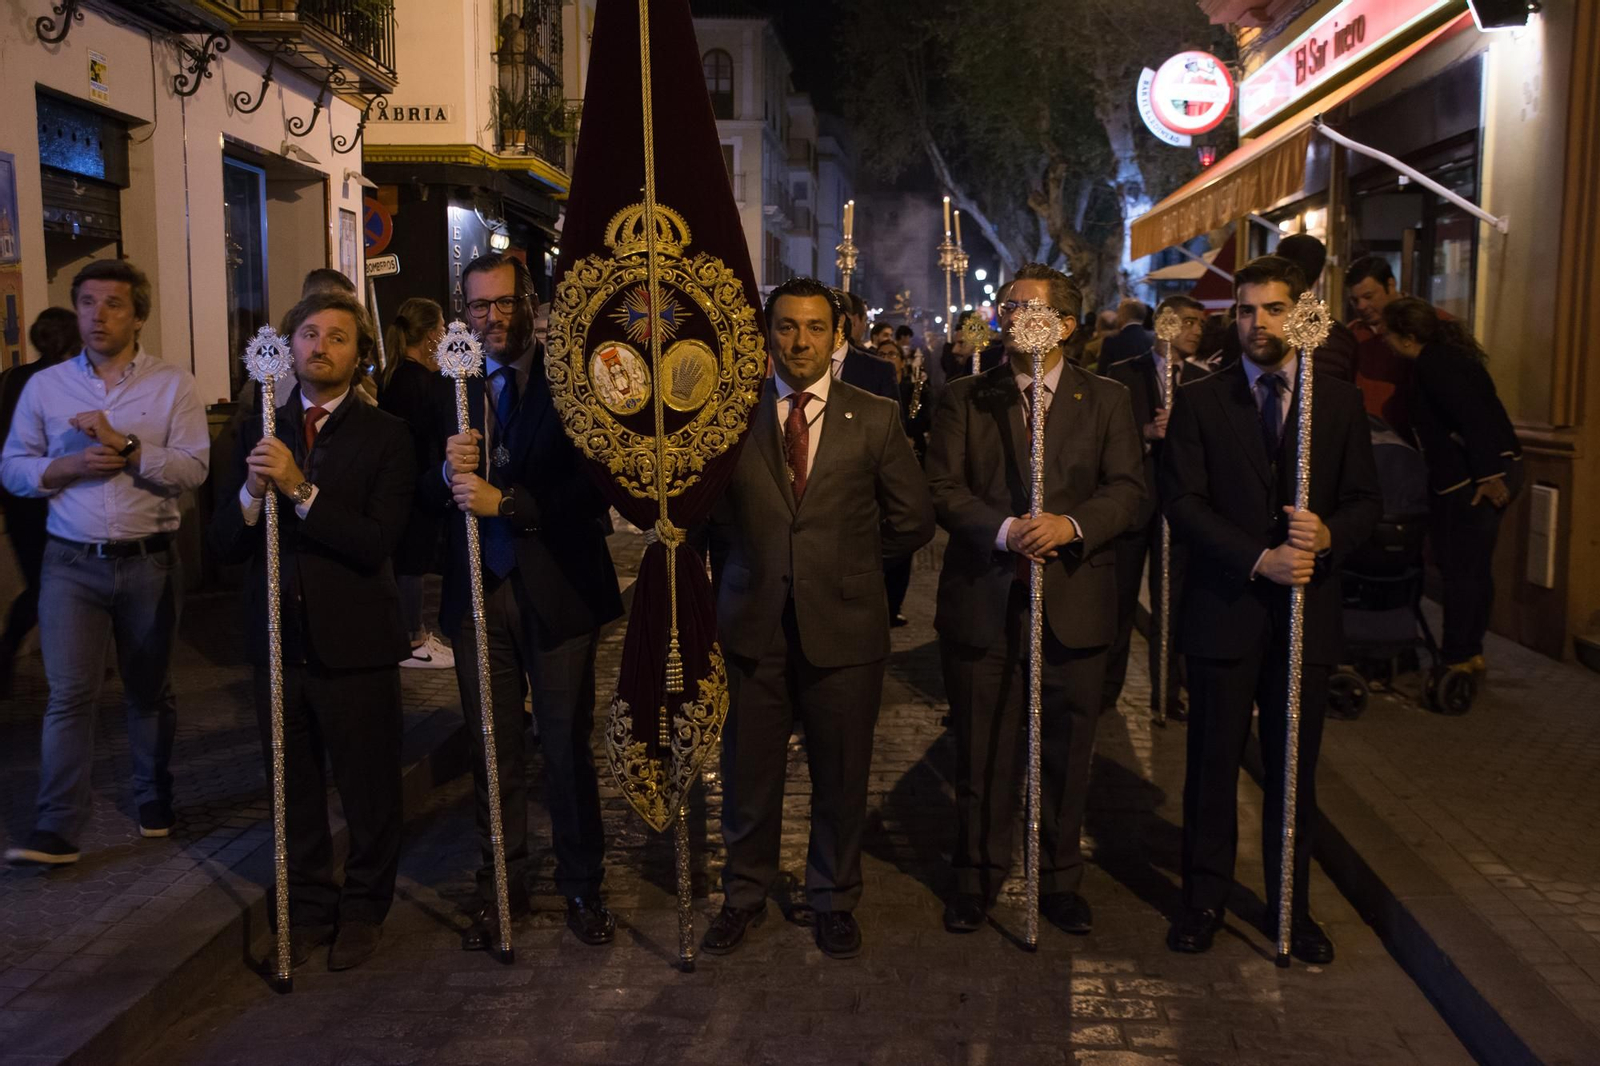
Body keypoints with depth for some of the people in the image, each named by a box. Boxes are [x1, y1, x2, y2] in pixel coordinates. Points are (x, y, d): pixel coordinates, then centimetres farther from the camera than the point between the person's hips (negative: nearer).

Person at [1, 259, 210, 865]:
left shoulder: (173, 386, 1)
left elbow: (193, 468, -10)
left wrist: (124, 445, -20)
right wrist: (67, 466, -12)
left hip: (149, 561, 0)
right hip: (72, 562, 0)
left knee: (150, 689, 13)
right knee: (70, 691, -6)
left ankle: (154, 802, 29)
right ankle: (57, 829, -1)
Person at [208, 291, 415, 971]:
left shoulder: (385, 436, -5)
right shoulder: (260, 433, 6)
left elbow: (377, 544, -17)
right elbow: (224, 546, 2)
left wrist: (300, 489, -24)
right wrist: (252, 493, -17)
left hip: (354, 644, -4)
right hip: (278, 640, 4)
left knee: (368, 790, 9)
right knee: (295, 789, 16)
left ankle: (363, 910, 29)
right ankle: (308, 908, 34)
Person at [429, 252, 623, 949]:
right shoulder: (453, 391, 8)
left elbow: (594, 485, -12)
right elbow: (427, 492, 6)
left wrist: (506, 502, -19)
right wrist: (448, 472, -16)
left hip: (557, 591, -3)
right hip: (478, 593, 3)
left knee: (568, 747, 6)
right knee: (493, 750, 11)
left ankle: (581, 885, 22)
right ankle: (501, 885, 25)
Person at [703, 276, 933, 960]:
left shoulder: (875, 419, 1)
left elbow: (912, 520, 6)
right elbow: (708, 513, 10)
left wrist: (847, 563, 7)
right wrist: (746, 564, 3)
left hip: (842, 625, 0)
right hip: (751, 622, 0)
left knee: (841, 775, 10)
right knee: (747, 771, 10)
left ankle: (834, 898, 32)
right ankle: (745, 893, 33)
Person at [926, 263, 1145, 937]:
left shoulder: (1106, 401, 7)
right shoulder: (964, 399, 6)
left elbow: (1128, 490, -1)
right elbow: (943, 489, -3)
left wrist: (1071, 525, -19)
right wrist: (1004, 529, -19)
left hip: (1075, 604, 1)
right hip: (983, 603, 0)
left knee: (1067, 754, 11)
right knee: (982, 753, 8)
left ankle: (1060, 880, 27)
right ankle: (977, 879, 24)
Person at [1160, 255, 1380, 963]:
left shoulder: (1339, 403, 6)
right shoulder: (1199, 402, 1)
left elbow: (1364, 500, 6)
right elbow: (1182, 502, -7)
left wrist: (1328, 534, -17)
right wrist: (1260, 558, -17)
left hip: (1306, 612, 2)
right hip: (1224, 611, -1)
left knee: (1294, 769, 12)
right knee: (1214, 764, 8)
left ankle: (1291, 905, 26)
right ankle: (1205, 899, 22)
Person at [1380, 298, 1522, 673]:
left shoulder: (1435, 365, -16)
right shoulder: (1447, 354, 14)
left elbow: (1474, 419, -24)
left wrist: (1488, 474, -24)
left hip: (1471, 482, -10)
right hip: (1498, 469, 10)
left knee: (1459, 571, -2)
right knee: (1476, 568, 17)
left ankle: (1456, 659, 6)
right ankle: (1471, 651, 27)